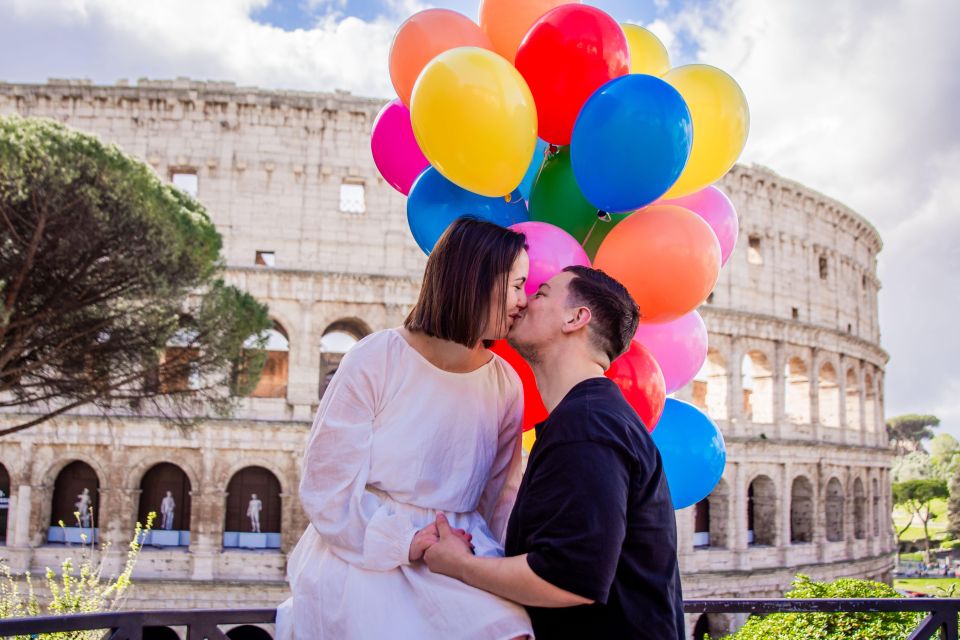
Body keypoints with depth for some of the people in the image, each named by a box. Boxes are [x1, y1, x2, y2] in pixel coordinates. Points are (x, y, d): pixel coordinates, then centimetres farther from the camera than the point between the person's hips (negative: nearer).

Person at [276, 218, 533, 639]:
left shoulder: (506, 385, 3)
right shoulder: (376, 360, -9)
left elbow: (501, 494, 5)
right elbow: (326, 487, -9)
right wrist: (404, 543, -18)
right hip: (364, 556, -3)